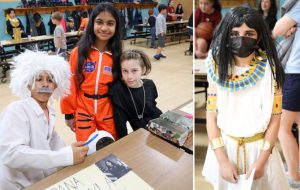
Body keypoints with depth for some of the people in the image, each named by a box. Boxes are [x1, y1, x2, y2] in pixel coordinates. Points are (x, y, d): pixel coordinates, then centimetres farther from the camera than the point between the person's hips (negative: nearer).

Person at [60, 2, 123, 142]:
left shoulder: (117, 55, -4)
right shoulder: (78, 52, -8)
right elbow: (70, 84, -2)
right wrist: (69, 113, 1)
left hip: (108, 112, 1)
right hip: (83, 112, -1)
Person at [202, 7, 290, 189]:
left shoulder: (270, 70, -14)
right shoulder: (217, 69, -11)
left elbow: (275, 118, -10)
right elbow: (211, 116, -10)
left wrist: (260, 162, -12)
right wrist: (222, 161, -13)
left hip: (259, 147, -1)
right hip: (224, 146, 1)